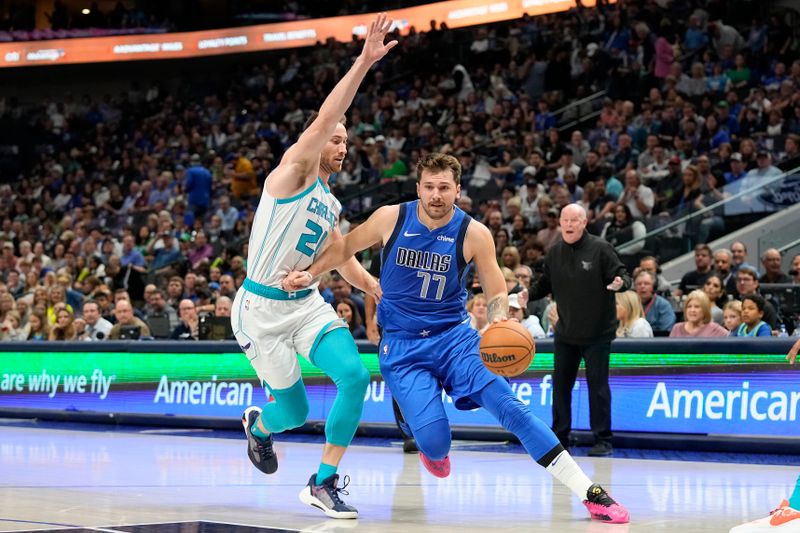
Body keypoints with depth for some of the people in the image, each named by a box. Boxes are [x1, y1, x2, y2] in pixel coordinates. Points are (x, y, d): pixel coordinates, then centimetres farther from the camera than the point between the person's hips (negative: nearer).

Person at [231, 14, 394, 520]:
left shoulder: (331, 205, 13)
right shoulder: (293, 171, -10)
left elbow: (344, 260, 27)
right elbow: (324, 119, -25)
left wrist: (383, 291, 16)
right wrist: (364, 62, -31)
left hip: (307, 304, 7)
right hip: (261, 308, -7)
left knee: (355, 375, -17)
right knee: (296, 411, -1)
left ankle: (323, 483, -6)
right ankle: (258, 424, 39)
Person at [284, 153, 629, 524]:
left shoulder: (474, 234, -8)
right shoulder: (391, 218, -7)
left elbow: (497, 292, 2)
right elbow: (346, 248, 11)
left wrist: (499, 319, -19)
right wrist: (310, 274, -2)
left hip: (454, 336, 0)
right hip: (402, 345, 0)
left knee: (509, 406, -20)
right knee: (434, 443, -19)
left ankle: (590, 493, -18)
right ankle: (433, 449, 24)